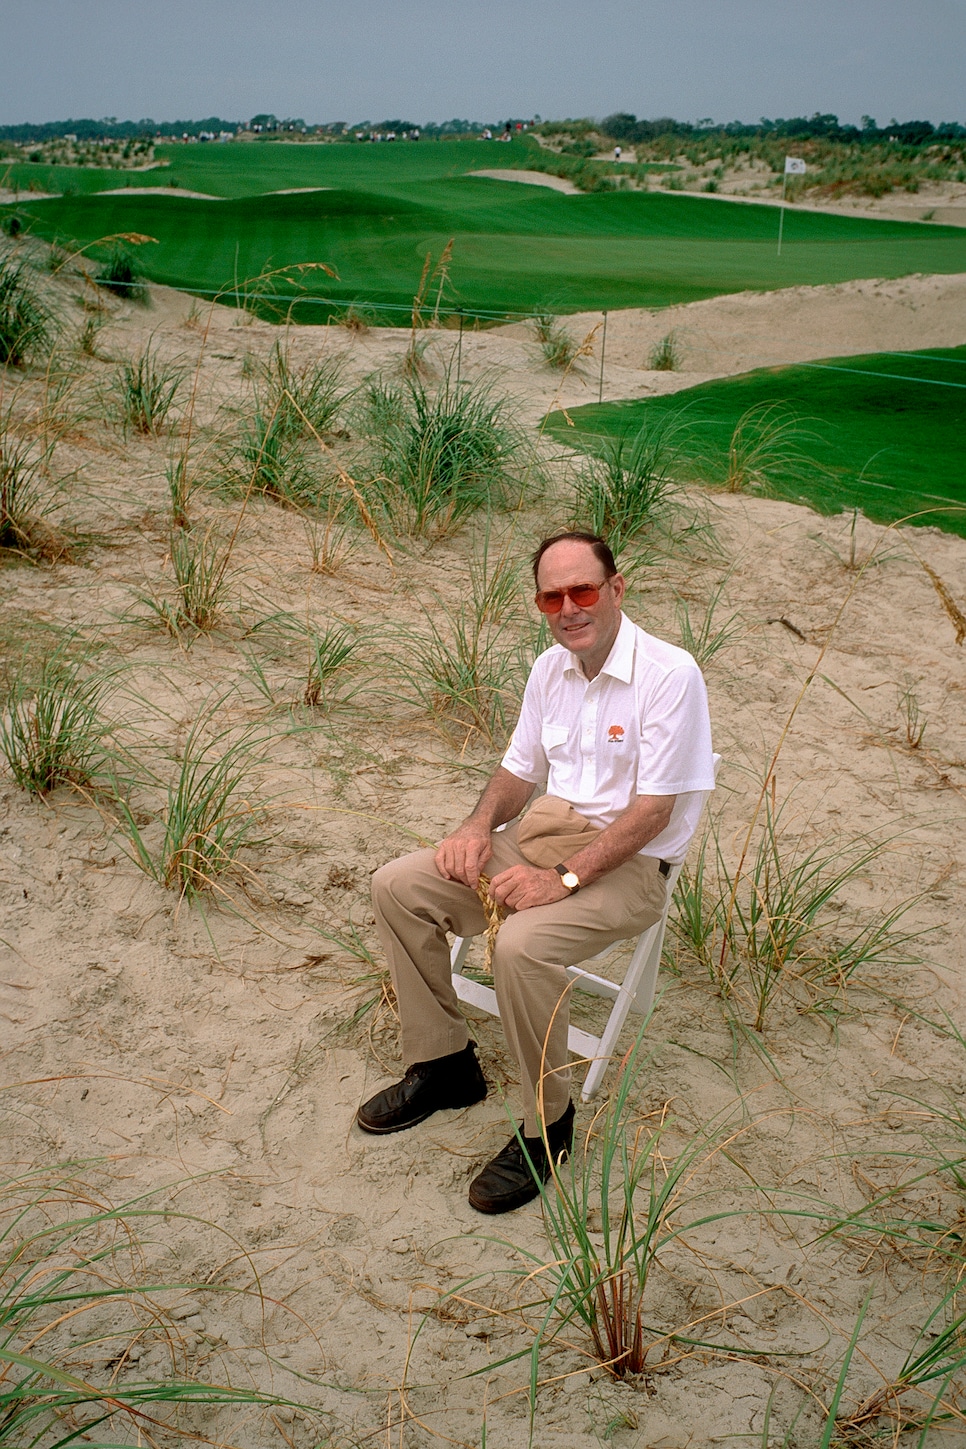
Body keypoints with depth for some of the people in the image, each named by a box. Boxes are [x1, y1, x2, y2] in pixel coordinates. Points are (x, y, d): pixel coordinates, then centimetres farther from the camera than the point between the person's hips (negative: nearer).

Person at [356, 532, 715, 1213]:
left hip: (628, 863, -7)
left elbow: (653, 810, -20)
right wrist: (480, 825, -4)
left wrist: (563, 878, -26)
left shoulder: (670, 674, -17)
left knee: (522, 945, -34)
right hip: (543, 832, 8)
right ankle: (445, 1064, 8)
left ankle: (548, 1122, -9)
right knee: (398, 887, -6)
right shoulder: (551, 668, 6)